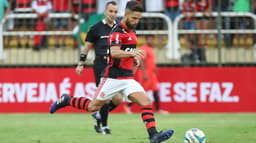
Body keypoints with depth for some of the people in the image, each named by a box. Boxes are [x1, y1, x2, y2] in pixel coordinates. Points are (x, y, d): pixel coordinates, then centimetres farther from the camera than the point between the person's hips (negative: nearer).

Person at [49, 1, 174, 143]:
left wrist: (135, 58, 11)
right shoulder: (117, 31, -13)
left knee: (146, 102, -13)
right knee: (93, 107, 3)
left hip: (127, 78, 7)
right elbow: (114, 53, -29)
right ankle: (66, 100, 26)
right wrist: (131, 53, -44)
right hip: (113, 77, -7)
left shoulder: (131, 32, 14)